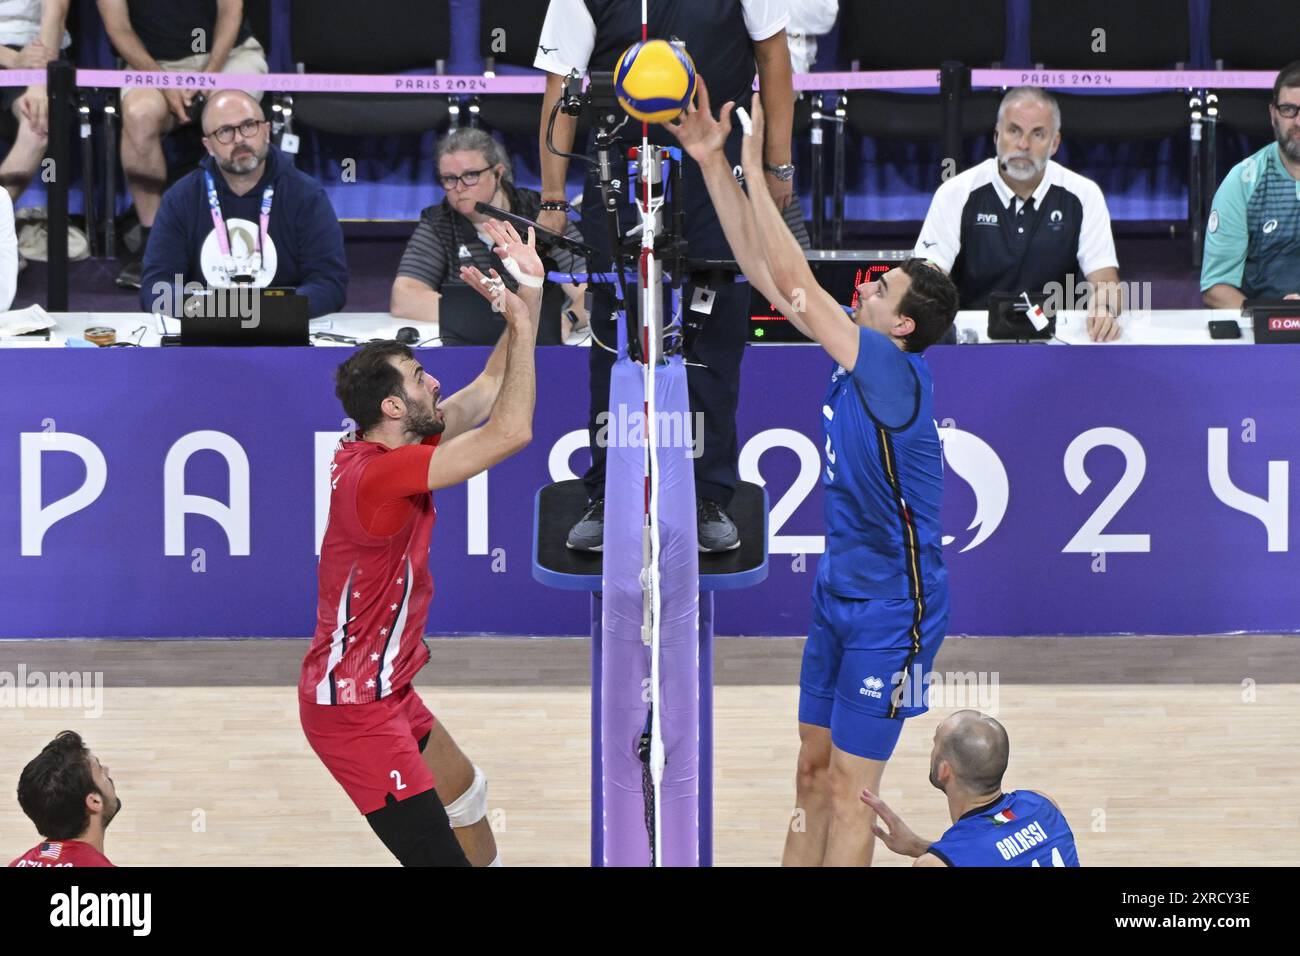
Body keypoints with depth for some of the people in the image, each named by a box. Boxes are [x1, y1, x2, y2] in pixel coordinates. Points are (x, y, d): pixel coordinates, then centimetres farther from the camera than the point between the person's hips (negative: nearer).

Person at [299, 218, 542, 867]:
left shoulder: (385, 447, 1)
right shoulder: (378, 474, -27)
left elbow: (489, 392, 11)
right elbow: (511, 432, -31)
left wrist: (529, 296, 2)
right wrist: (520, 317, -24)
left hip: (382, 690, 11)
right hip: (355, 709, -11)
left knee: (465, 791, 33)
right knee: (441, 860, -14)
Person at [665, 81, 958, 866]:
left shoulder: (900, 374, -20)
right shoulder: (860, 358, 4)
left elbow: (797, 286, -26)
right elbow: (764, 272, 6)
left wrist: (756, 174, -21)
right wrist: (713, 162, 1)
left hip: (891, 610, -9)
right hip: (841, 596, 9)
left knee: (848, 792, -3)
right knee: (814, 775, 12)